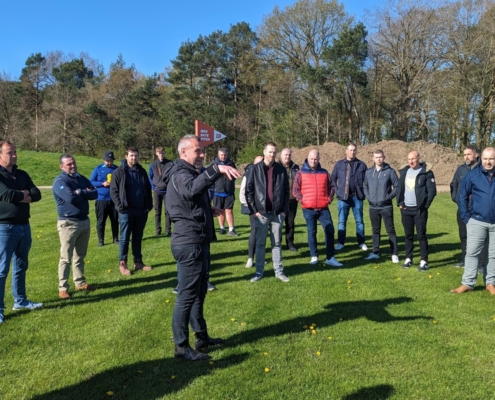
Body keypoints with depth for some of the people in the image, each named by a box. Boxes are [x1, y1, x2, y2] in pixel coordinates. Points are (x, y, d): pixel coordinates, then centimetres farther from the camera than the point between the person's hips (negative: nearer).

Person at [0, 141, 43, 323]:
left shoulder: (22, 175, 11)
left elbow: (37, 195, 2)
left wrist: (17, 196, -13)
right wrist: (24, 195, -5)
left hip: (24, 226, 7)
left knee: (21, 267, 16)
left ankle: (20, 300, 29)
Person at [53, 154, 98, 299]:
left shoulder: (81, 178, 11)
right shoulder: (60, 181, -12)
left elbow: (95, 193, 0)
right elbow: (71, 197, -27)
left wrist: (80, 192, -15)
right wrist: (85, 193, -9)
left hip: (84, 221, 7)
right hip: (68, 223, -7)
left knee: (80, 255, 16)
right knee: (66, 257, -2)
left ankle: (80, 282, 26)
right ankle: (63, 288, 6)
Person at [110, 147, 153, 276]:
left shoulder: (142, 171, 11)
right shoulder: (119, 172, -3)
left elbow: (148, 189, 16)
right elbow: (113, 191, -5)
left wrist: (149, 205, 6)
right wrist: (120, 207, -14)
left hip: (141, 210, 4)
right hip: (126, 211, -4)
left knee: (138, 237, 13)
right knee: (125, 238, 3)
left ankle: (138, 262, 21)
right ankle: (122, 264, 12)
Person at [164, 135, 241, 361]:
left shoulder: (188, 172, 19)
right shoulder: (180, 174, -15)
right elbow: (192, 189, -41)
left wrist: (208, 211, 14)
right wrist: (216, 169, -50)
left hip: (197, 242, 11)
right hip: (189, 243, -11)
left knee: (199, 293, 19)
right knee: (187, 295, -2)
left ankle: (201, 336, 32)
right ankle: (181, 346, 10)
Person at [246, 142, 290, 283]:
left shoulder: (281, 170, 5)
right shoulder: (255, 169, -1)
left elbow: (286, 191, 8)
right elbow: (248, 190, -1)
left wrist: (285, 210, 1)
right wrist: (254, 210, -7)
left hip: (277, 213, 2)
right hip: (261, 213, -1)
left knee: (277, 243, 11)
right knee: (260, 243, 7)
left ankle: (279, 271, 20)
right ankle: (259, 272, 17)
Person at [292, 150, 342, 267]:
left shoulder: (324, 173, 9)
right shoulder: (301, 173, 2)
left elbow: (331, 187, 17)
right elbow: (295, 190, 1)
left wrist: (329, 198, 5)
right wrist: (302, 200, -9)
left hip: (323, 208, 2)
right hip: (308, 209, -2)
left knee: (330, 231, -3)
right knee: (311, 232, 5)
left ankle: (330, 258, 5)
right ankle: (314, 256, 17)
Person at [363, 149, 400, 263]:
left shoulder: (390, 171, -4)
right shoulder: (368, 172, 6)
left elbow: (397, 186, -3)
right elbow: (365, 186, 15)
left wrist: (389, 196, -10)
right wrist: (368, 197, 2)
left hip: (386, 206, -4)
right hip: (373, 207, 4)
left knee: (390, 230, 0)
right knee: (375, 230, 12)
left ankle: (394, 254, 6)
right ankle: (375, 252, 21)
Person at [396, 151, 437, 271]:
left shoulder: (426, 172, -7)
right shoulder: (404, 171, 8)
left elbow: (432, 191, -8)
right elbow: (399, 188, 14)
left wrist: (425, 206, -12)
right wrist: (399, 202, 4)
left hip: (419, 209, -4)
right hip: (406, 209, 5)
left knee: (421, 235, -2)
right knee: (408, 235, 11)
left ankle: (424, 261, 6)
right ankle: (408, 259, 20)